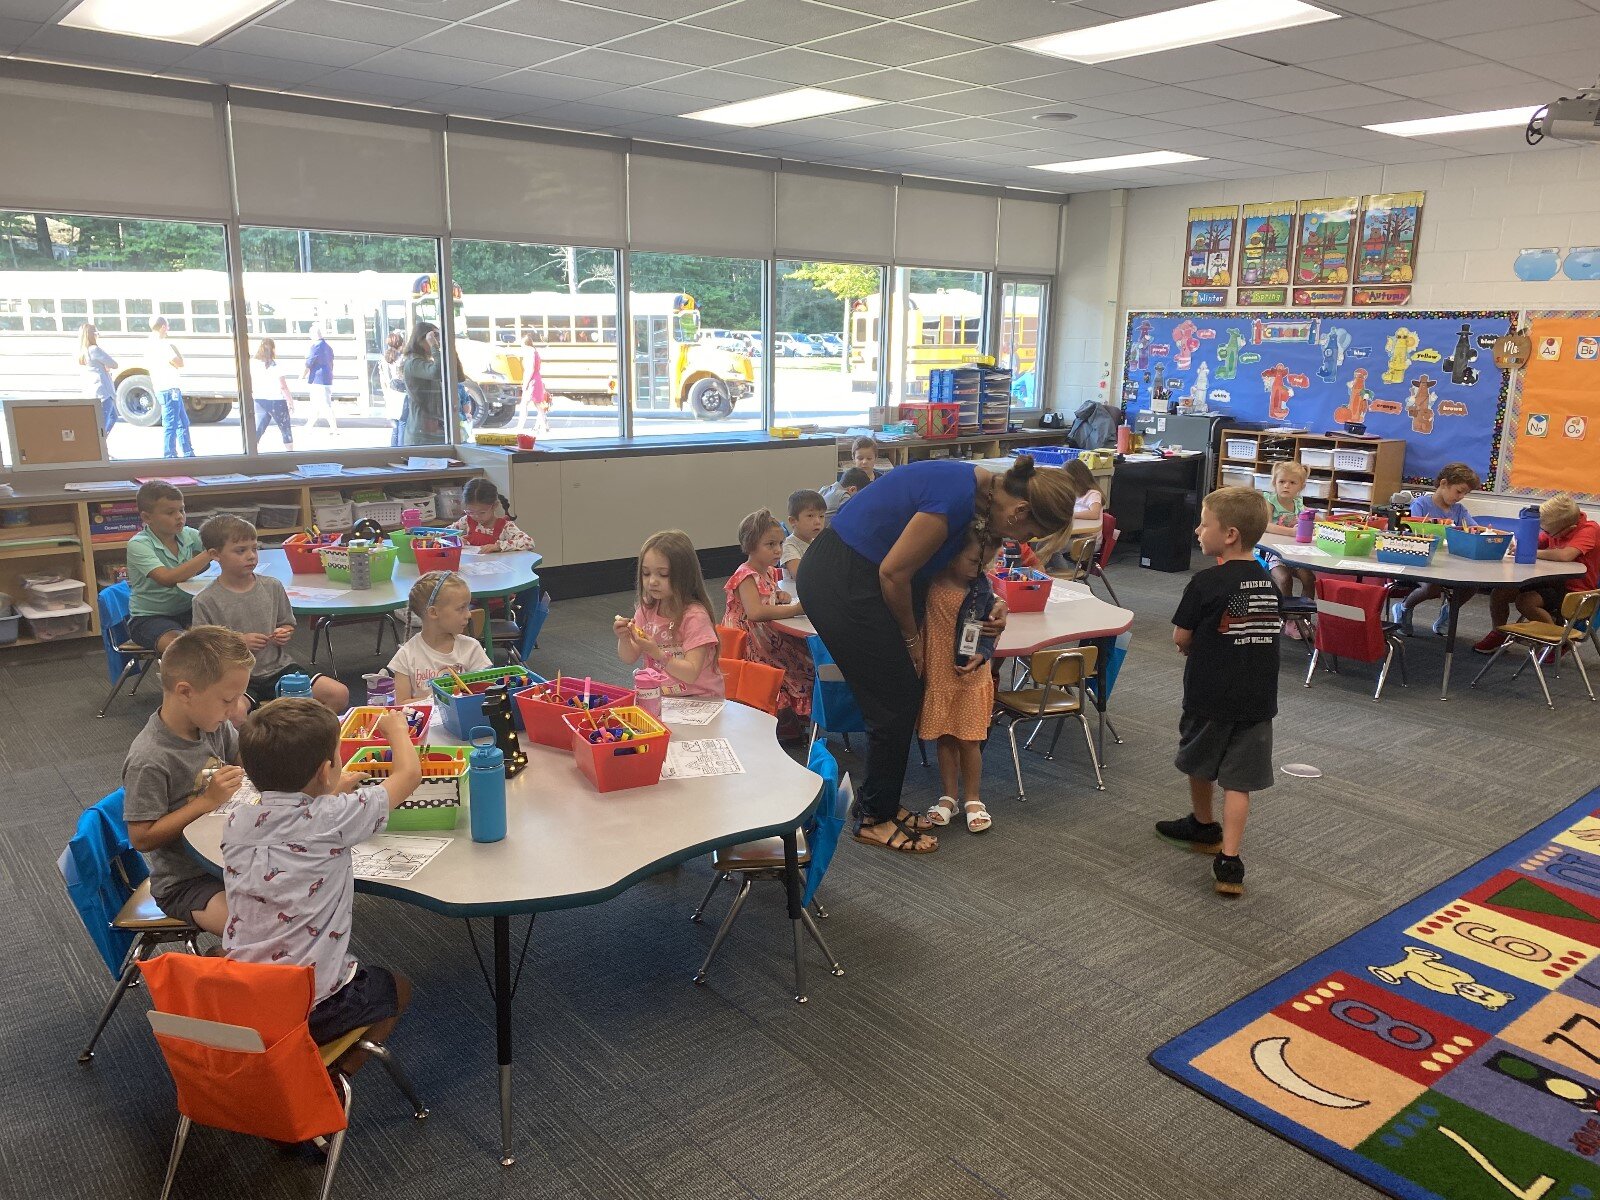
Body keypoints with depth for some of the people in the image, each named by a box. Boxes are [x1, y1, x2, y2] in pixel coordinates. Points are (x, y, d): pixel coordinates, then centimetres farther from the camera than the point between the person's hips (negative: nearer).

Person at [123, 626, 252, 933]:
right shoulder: (150, 760, -25)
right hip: (183, 883, -8)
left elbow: (243, 756, 17)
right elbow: (142, 838, -20)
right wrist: (208, 800, -23)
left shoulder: (214, 725, -4)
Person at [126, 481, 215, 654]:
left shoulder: (187, 535, 2)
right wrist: (208, 555, -33)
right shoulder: (138, 544, -14)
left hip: (186, 610, 5)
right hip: (149, 617, -5)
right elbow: (167, 579, -28)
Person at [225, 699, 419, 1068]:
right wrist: (395, 727, 13)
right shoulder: (332, 819, -19)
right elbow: (409, 773, -5)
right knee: (397, 987, 25)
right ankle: (333, 1076, 11)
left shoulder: (236, 823, -4)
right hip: (313, 1006, -6)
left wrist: (330, 794, 29)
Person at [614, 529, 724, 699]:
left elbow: (691, 674, -21)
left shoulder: (695, 616, -17)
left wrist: (657, 653, -32)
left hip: (699, 699, -6)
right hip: (657, 695, 6)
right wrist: (624, 639, -15)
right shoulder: (647, 608, 3)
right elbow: (630, 659, 6)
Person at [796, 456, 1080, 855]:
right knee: (895, 703, 0)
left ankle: (881, 803, 27)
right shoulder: (957, 498, -26)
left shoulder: (980, 490, 3)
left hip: (856, 574, 9)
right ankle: (875, 820, 15)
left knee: (906, 695, 14)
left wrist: (987, 608, 4)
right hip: (839, 585, -9)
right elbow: (893, 572, -19)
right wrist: (911, 637, -4)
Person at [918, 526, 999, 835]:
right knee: (945, 739, 13)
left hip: (970, 677, 0)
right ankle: (950, 796, 29)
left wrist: (981, 655, -16)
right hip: (936, 674, 0)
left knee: (969, 740, 5)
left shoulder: (982, 590, -7)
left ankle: (972, 799, 23)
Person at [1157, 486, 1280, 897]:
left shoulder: (1206, 582, -15)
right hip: (1257, 701, 4)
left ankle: (1204, 826, 40)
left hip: (1209, 697, -4)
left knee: (1200, 764, 20)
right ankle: (1229, 861, -2)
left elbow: (1180, 639, -9)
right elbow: (1266, 635, 14)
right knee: (1237, 780, 4)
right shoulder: (1268, 583, 4)